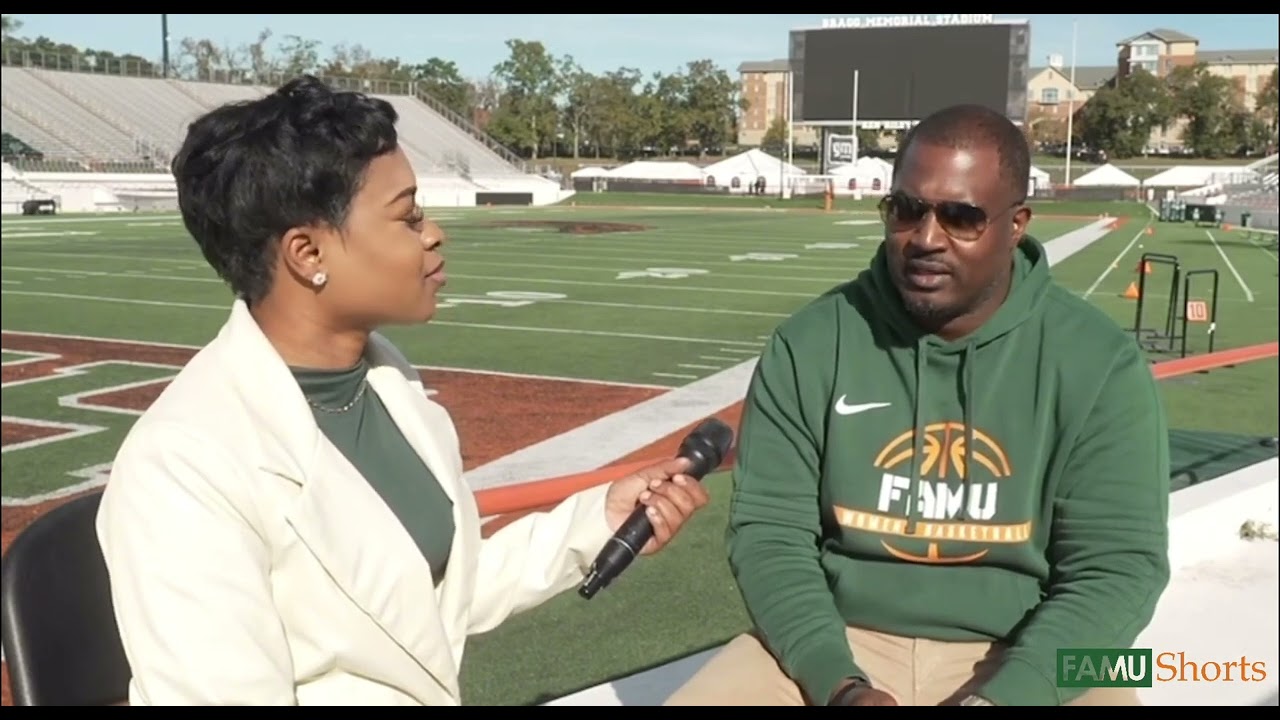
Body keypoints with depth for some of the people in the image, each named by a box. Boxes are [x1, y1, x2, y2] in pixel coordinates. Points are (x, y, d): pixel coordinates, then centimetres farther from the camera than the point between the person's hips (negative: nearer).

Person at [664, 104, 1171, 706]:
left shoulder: (1099, 364, -5)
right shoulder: (808, 344, -3)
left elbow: (1116, 566, -7)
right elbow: (768, 530, -4)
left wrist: (999, 696, -20)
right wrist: (840, 684, -17)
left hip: (1017, 658, 0)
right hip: (839, 645, 1)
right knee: (696, 699, -20)